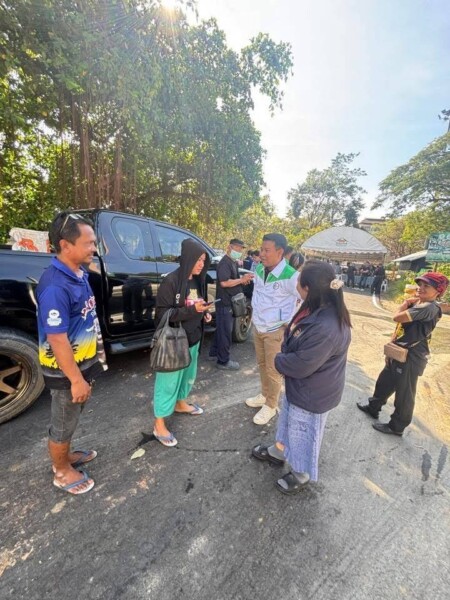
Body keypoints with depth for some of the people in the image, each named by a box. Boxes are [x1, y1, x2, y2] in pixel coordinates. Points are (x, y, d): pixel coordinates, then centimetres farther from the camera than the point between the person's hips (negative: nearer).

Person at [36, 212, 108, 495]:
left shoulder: (80, 273, 0)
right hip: (67, 371, -8)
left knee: (72, 418, 28)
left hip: (84, 362, 8)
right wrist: (76, 379, -20)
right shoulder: (55, 286, -29)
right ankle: (62, 472, 40)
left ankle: (66, 455, 51)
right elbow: (57, 340, -27)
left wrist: (99, 352, 17)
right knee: (63, 423, 16)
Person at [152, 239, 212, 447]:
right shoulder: (171, 281, -19)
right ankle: (159, 424, 24)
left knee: (188, 373, 24)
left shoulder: (197, 280, 4)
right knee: (169, 380, 5)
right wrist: (192, 309, -28)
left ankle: (180, 403, 49)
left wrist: (204, 313, -3)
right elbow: (162, 313, -20)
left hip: (193, 338, 8)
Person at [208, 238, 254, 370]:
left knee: (222, 329, 18)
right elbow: (224, 282, -27)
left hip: (229, 302, 10)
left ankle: (214, 353, 31)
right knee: (225, 331, -2)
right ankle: (223, 361, 10)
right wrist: (241, 280, -20)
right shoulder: (225, 263, -16)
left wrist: (243, 280, 5)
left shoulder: (233, 262, 16)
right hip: (225, 303, -10)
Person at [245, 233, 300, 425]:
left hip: (276, 331, -6)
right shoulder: (259, 270, -2)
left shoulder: (290, 276, -24)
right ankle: (264, 395, 43)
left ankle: (271, 406, 30)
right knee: (262, 364, 21)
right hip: (257, 327, 7)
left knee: (273, 370, 8)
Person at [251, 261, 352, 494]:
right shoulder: (315, 308, -7)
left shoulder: (326, 327, -38)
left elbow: (301, 365, -30)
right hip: (298, 384, 9)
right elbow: (293, 338, 7)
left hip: (312, 394, -9)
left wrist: (279, 360, -13)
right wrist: (284, 358, -5)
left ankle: (300, 474, 47)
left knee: (303, 431, 17)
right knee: (288, 418, 29)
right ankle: (278, 451, 57)